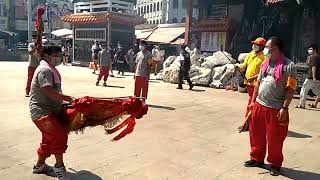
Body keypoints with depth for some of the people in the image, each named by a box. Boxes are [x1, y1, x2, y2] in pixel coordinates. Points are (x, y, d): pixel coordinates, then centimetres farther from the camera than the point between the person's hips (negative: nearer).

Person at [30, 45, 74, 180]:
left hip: (50, 110, 11)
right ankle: (59, 166, -4)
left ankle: (39, 166, 35)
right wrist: (68, 98, -32)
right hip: (41, 111, -11)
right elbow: (49, 92, -30)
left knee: (49, 139, 19)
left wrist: (64, 101, 13)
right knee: (60, 135, -19)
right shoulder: (45, 70, -17)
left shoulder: (51, 69, 16)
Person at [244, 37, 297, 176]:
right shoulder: (265, 63, 10)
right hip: (259, 105, 6)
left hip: (276, 109, -6)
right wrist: (253, 101, 14)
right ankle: (257, 158, 33)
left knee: (275, 139, 5)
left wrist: (284, 108, -16)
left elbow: (290, 89, -12)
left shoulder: (288, 65, -10)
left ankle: (275, 164, 24)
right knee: (256, 134, 14)